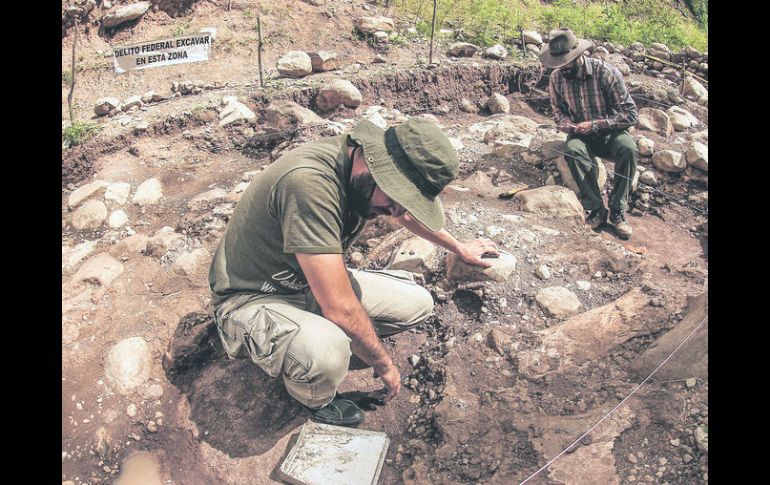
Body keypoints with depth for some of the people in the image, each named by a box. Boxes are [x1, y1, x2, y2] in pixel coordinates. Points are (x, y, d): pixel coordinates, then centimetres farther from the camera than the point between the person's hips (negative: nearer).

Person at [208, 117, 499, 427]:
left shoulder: (360, 169, -9)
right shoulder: (310, 181, -36)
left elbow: (405, 213, 16)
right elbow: (340, 308, -33)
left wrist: (459, 247, 29)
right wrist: (384, 364, -15)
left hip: (314, 283, 7)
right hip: (254, 300, -7)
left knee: (417, 305, -3)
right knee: (326, 354, -37)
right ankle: (317, 400, -1)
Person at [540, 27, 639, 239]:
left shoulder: (605, 72, -17)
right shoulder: (557, 77, -6)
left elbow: (631, 114, -16)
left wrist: (595, 124, -25)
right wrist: (569, 125, -16)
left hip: (610, 133, -2)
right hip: (581, 135, 2)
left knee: (628, 148, -35)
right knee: (572, 149, -33)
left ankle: (618, 211, -22)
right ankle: (596, 209, -26)